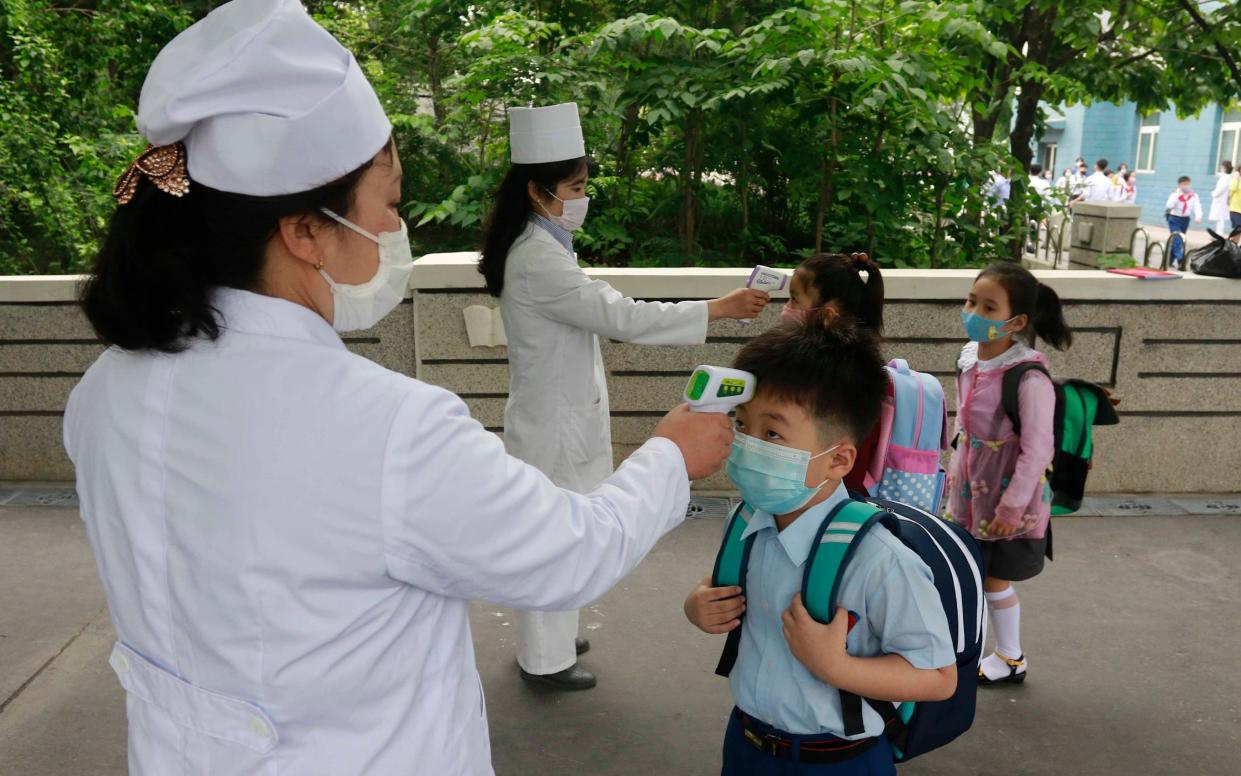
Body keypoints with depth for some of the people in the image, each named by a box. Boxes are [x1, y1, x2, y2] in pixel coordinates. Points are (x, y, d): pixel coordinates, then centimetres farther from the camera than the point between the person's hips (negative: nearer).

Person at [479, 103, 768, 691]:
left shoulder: (539, 248, 9)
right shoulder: (538, 260, -24)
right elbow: (621, 317, -28)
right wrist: (719, 309, -25)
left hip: (560, 410, 10)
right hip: (555, 420, -10)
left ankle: (550, 638, 36)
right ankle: (545, 659, 20)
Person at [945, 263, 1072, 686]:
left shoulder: (1029, 378, -26)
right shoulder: (969, 356, -3)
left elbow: (1038, 449, -22)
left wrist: (1012, 506, -18)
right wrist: (955, 467, 16)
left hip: (1008, 493, -7)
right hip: (970, 487, 7)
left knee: (994, 577, 9)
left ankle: (1011, 658, 32)